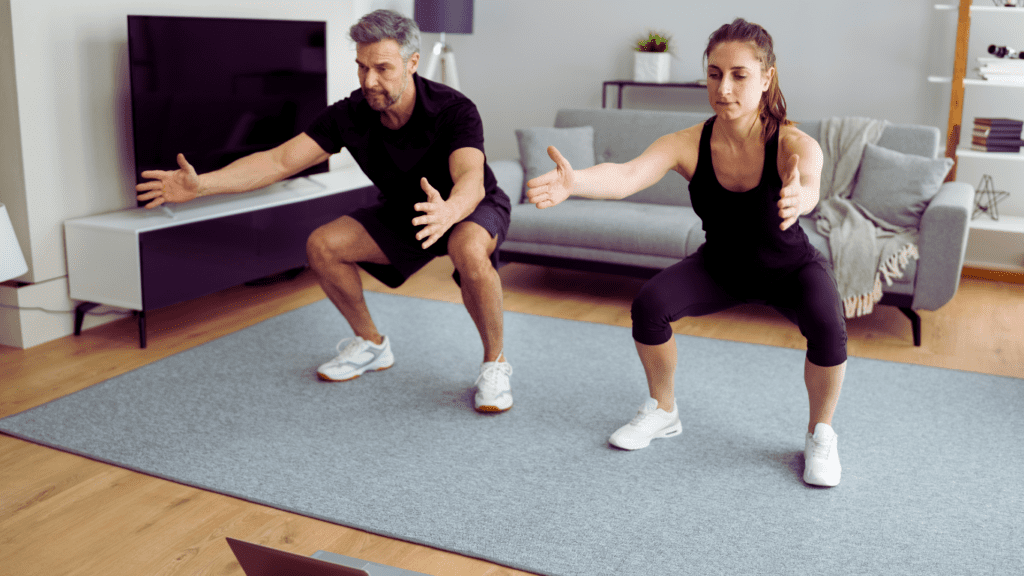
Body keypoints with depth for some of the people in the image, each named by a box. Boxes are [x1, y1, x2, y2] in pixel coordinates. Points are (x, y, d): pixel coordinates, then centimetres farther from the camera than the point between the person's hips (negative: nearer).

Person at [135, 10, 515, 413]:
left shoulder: (453, 111, -32)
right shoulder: (350, 114, -19)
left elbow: (471, 178, -49)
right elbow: (279, 161, -23)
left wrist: (447, 212, -73)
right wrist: (202, 184, -35)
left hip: (472, 208, -5)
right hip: (403, 211, 5)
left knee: (468, 251, -40)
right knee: (322, 245, -12)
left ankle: (495, 362, -16)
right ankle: (370, 344, 11)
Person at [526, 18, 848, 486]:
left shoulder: (794, 144, -30)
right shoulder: (689, 144, -26)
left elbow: (808, 185, -53)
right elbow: (628, 175, -44)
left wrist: (798, 197, -79)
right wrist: (573, 182, -65)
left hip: (790, 268, -2)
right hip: (720, 265, 2)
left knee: (827, 327, -31)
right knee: (649, 304, -22)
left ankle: (820, 435, -1)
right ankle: (663, 412, 5)